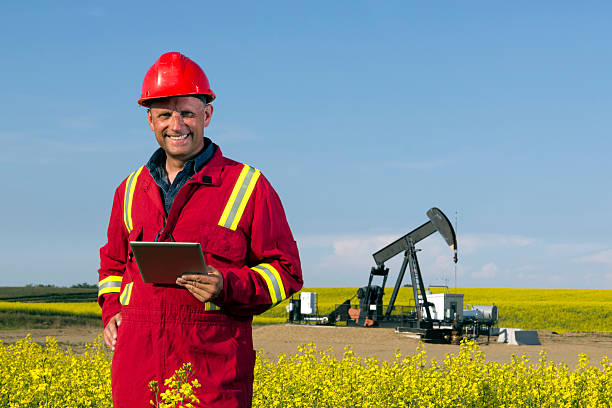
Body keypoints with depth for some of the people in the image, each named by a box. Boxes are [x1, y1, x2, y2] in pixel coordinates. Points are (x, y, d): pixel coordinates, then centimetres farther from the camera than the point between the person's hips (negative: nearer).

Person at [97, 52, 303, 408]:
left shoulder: (249, 186, 3)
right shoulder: (132, 189, 16)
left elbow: (285, 271, 2)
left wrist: (228, 287, -14)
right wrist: (112, 311, 11)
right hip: (138, 360, 4)